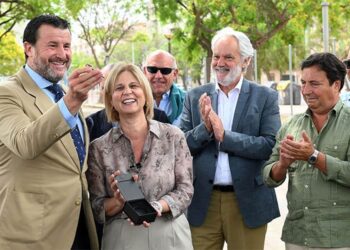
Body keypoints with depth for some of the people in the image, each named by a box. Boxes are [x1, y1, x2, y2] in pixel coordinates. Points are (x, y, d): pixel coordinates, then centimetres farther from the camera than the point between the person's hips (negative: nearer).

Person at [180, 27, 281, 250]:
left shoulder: (266, 97, 0)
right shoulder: (195, 97, 7)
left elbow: (271, 145, -10)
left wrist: (224, 135, -17)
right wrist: (204, 128, -15)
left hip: (247, 202, -1)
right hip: (202, 203, 2)